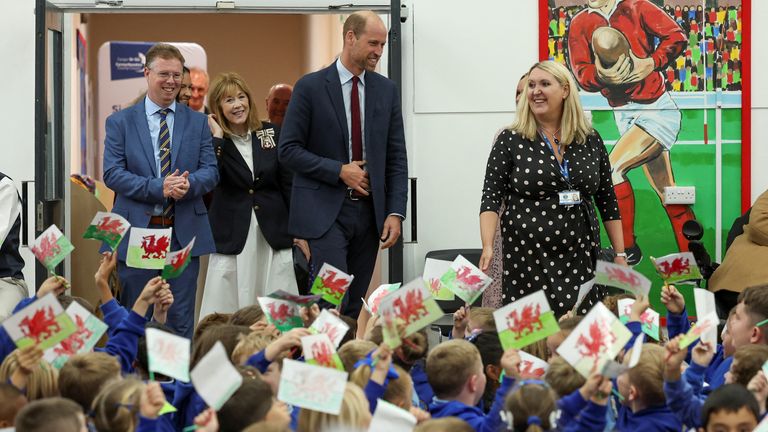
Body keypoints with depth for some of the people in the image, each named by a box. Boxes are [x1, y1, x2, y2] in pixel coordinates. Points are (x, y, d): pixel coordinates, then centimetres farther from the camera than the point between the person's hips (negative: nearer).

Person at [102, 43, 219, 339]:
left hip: (184, 233, 2)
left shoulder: (198, 122, 11)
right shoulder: (120, 122, 4)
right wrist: (158, 188, -19)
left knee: (181, 322, 4)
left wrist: (190, 183, -19)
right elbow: (112, 173, -5)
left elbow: (211, 170, 5)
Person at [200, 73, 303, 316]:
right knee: (226, 314, -3)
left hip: (273, 234, 2)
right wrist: (217, 138, -16)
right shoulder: (211, 139, -1)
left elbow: (288, 183, 9)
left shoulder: (271, 134, 6)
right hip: (232, 237, -2)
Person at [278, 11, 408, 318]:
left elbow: (396, 157, 9)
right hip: (326, 212, -4)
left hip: (369, 212, 5)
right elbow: (288, 150, -5)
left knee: (354, 308, 7)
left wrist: (395, 213, -1)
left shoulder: (387, 90, 9)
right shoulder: (311, 87, -4)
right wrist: (339, 171, -14)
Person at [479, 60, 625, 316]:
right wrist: (488, 247, -18)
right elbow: (491, 198, -4)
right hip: (527, 257, -2)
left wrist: (620, 255, 11)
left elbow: (607, 201, 14)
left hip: (579, 259, 2)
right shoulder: (511, 141, 1)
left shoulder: (591, 141, 9)